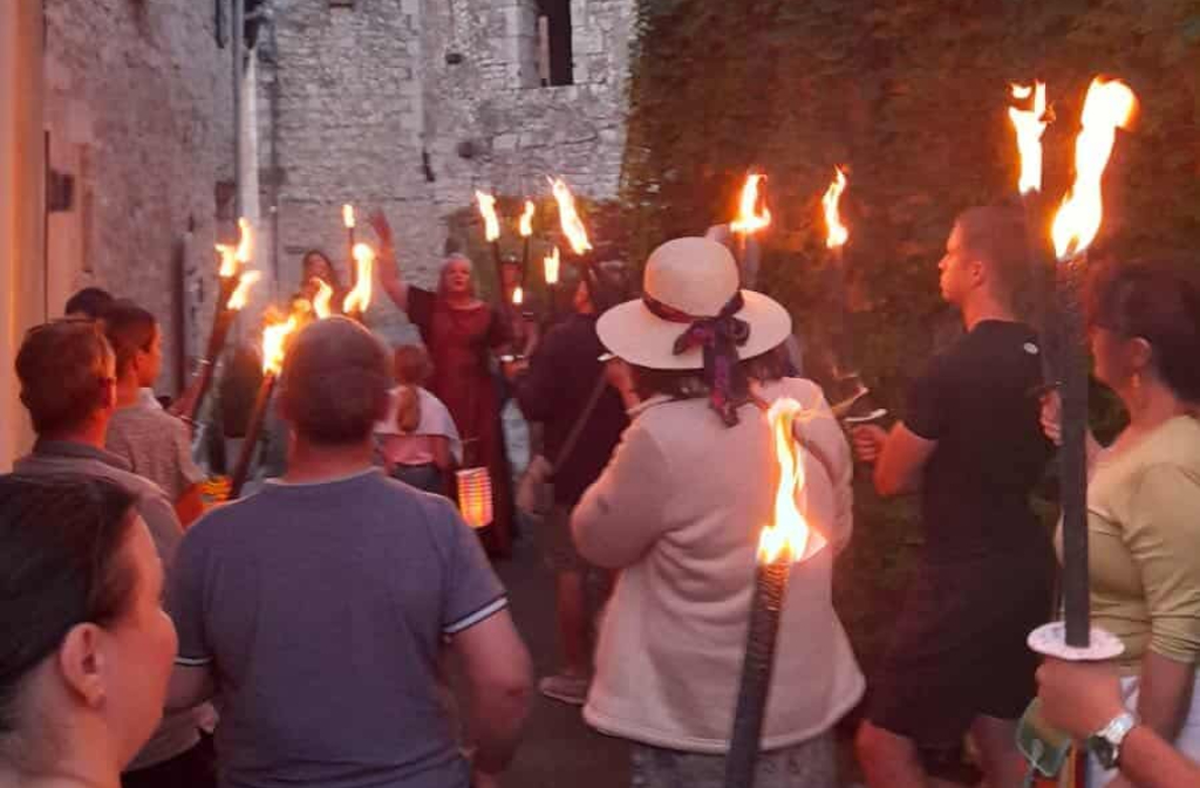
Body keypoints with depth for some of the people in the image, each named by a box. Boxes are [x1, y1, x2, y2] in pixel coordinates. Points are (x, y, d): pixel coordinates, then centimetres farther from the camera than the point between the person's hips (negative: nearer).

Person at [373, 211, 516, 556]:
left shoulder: (486, 314, 5)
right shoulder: (428, 306, 5)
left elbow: (506, 352, 9)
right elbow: (390, 282, 2)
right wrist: (386, 242, -3)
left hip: (477, 400, 0)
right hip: (438, 398, 0)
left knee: (480, 468, 2)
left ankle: (487, 537, 12)